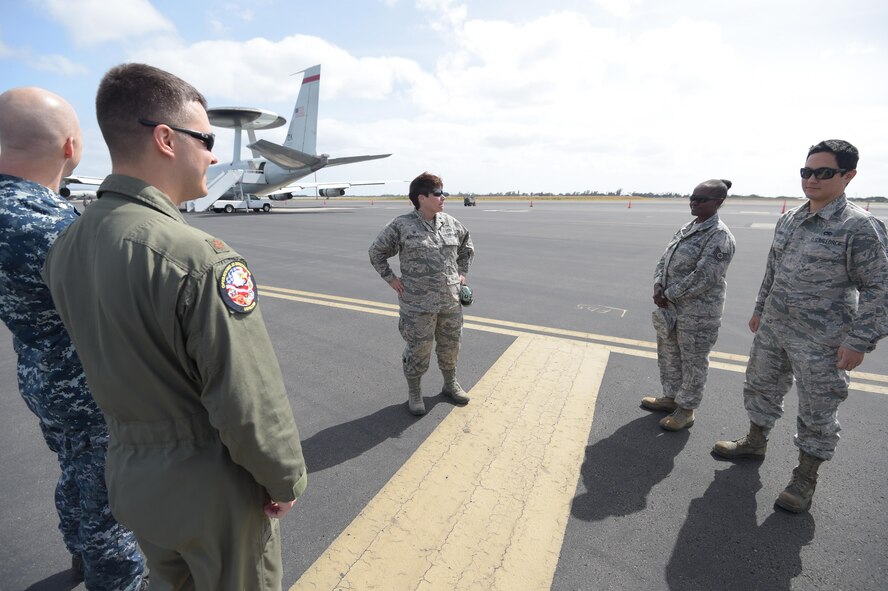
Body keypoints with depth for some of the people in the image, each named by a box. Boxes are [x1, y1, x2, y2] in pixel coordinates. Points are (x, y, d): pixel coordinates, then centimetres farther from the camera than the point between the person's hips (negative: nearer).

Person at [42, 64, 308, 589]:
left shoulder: (65, 248, -4)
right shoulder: (200, 260, -30)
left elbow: (109, 358, 4)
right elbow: (250, 402, -27)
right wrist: (286, 480, -11)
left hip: (129, 476, 6)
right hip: (213, 490, -6)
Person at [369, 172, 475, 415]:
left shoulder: (451, 223, 4)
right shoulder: (401, 225, -10)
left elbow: (467, 246, 22)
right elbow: (376, 252, 0)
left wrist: (462, 272, 14)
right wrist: (391, 278, -4)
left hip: (451, 301, 5)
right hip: (418, 304, -5)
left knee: (451, 345, 17)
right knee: (418, 349, 6)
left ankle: (450, 384, 40)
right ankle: (414, 392, 28)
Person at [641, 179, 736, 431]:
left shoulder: (720, 236, -17)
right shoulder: (687, 228, 9)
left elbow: (703, 278, -23)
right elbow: (665, 259, 9)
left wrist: (669, 295, -17)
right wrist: (658, 286, -7)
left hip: (698, 312, -8)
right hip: (670, 306, 9)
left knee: (693, 362, 8)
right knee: (668, 354, 20)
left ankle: (686, 410, 23)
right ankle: (671, 397, 39)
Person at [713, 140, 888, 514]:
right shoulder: (788, 220, 5)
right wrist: (760, 309, 20)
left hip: (821, 341, -6)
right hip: (772, 329, 7)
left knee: (817, 411, 9)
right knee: (761, 387, 20)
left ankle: (805, 478, 29)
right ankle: (755, 443, 42)